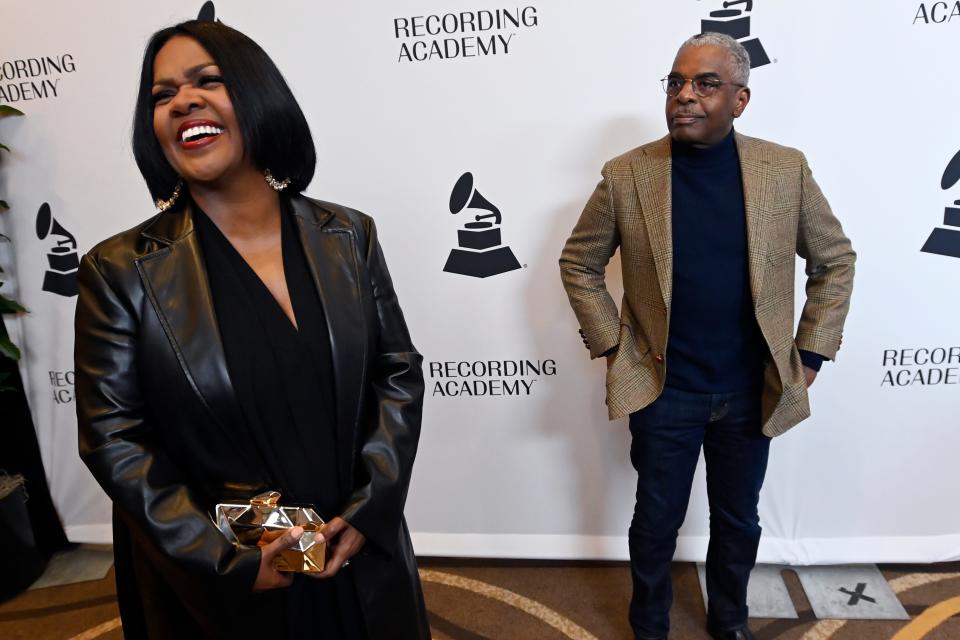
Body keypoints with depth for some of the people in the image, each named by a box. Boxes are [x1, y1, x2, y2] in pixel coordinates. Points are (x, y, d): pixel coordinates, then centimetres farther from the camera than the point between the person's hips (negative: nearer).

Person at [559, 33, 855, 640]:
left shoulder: (786, 170, -5)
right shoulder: (626, 176, -9)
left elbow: (835, 260, 5)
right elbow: (579, 264, 1)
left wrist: (810, 355, 1)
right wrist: (611, 346, -5)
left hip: (754, 392, 2)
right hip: (663, 391, -1)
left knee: (738, 520, 20)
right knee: (658, 520, 14)